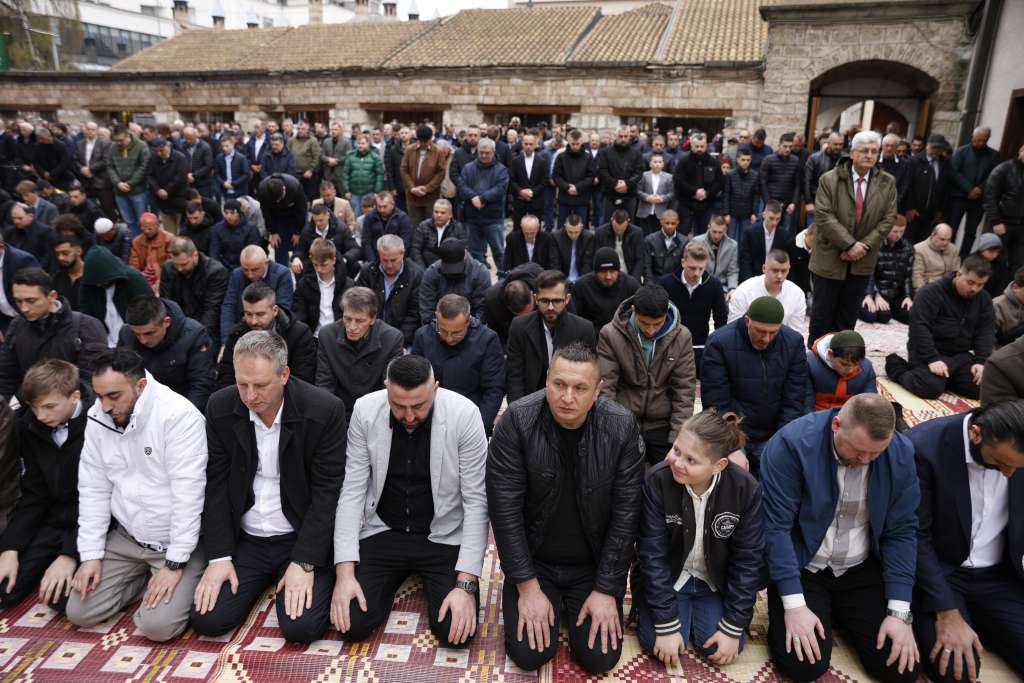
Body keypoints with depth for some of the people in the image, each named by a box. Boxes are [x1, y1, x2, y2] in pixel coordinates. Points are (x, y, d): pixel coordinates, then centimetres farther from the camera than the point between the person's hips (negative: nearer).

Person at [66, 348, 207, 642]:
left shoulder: (179, 415, -24)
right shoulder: (98, 416, -3)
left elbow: (187, 493, -23)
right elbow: (93, 489, 3)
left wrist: (175, 564, -21)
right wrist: (91, 554, 0)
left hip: (177, 540, -6)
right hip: (125, 537, 6)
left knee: (157, 625, -18)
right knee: (79, 612, 2)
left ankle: (176, 580, 12)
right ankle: (146, 578, 22)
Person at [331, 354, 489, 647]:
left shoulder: (464, 415, -20)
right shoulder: (365, 410, -13)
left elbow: (476, 501, -16)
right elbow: (352, 491, -8)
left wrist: (466, 583, -22)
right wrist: (345, 572, -15)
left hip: (443, 535, -1)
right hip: (384, 531, 2)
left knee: (456, 631, -16)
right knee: (352, 624, -12)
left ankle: (425, 577, 17)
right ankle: (396, 577, 20)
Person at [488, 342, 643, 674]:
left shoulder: (623, 427, -18)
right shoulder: (516, 421, -21)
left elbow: (625, 514, -12)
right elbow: (505, 508, -17)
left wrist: (605, 590, -11)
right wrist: (528, 587, -15)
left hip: (595, 563, 1)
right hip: (533, 558, 0)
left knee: (600, 658, -5)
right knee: (529, 654, -8)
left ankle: (579, 601, 26)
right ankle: (551, 599, 24)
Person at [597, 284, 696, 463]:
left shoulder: (682, 337, -5)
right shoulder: (610, 334, -10)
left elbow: (684, 390, -4)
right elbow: (605, 387, -9)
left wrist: (678, 438, -9)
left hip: (663, 427, 1)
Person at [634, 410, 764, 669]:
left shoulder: (746, 489, -22)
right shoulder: (657, 480, -26)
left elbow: (748, 560, -13)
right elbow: (653, 555, -20)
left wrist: (733, 627, -13)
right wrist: (667, 625, -20)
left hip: (716, 582, 1)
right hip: (667, 578, -1)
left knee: (716, 648, -13)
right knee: (658, 645, -16)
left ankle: (697, 612, 19)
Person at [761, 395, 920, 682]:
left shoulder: (901, 453, -10)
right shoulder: (791, 444, -24)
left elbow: (902, 531, -5)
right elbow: (776, 525, -21)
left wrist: (899, 612, -10)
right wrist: (794, 604, -22)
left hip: (862, 569, 4)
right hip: (800, 567, -3)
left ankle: (838, 614, 22)